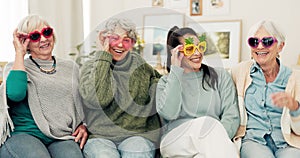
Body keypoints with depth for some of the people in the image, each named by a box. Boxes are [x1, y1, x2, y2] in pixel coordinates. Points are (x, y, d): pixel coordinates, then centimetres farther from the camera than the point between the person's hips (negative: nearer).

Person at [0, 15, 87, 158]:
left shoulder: (71, 68, 19)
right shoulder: (15, 67, 10)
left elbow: (84, 103, 24)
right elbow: (15, 94, -13)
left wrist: (83, 125, 3)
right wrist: (20, 53, -3)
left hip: (62, 138, 1)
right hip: (24, 135, 0)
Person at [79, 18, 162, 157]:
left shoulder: (140, 65, 11)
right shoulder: (91, 65, 4)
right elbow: (97, 99, -14)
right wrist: (103, 56, -8)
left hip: (136, 134, 2)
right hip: (99, 136, -1)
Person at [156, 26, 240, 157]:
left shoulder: (221, 76, 17)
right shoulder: (166, 82, 15)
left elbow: (231, 115, 4)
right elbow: (168, 113, -6)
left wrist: (216, 140, -16)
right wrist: (175, 71, -3)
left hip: (213, 143, 0)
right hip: (174, 140, 0)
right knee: (207, 122, -30)